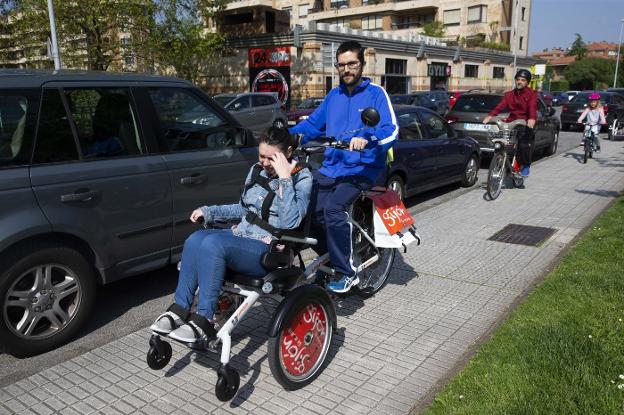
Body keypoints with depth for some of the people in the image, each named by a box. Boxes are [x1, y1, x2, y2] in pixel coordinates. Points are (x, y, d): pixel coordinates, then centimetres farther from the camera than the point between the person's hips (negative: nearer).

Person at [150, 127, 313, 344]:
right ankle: (180, 310, -15)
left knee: (213, 244, -30)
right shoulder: (256, 171, 14)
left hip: (269, 249, -7)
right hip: (241, 235, 7)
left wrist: (284, 178, -23)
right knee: (195, 239, -22)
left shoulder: (302, 178, -6)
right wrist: (208, 211, 14)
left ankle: (204, 321, -23)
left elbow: (290, 222, -21)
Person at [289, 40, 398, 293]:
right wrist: (291, 135, -2)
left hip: (361, 169, -6)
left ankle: (346, 273, -14)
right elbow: (313, 123, 16)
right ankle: (328, 256, 12)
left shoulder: (375, 93, 0)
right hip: (330, 166, 6)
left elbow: (391, 130, -13)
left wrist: (366, 139, -33)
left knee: (334, 208, -28)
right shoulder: (333, 96, 19)